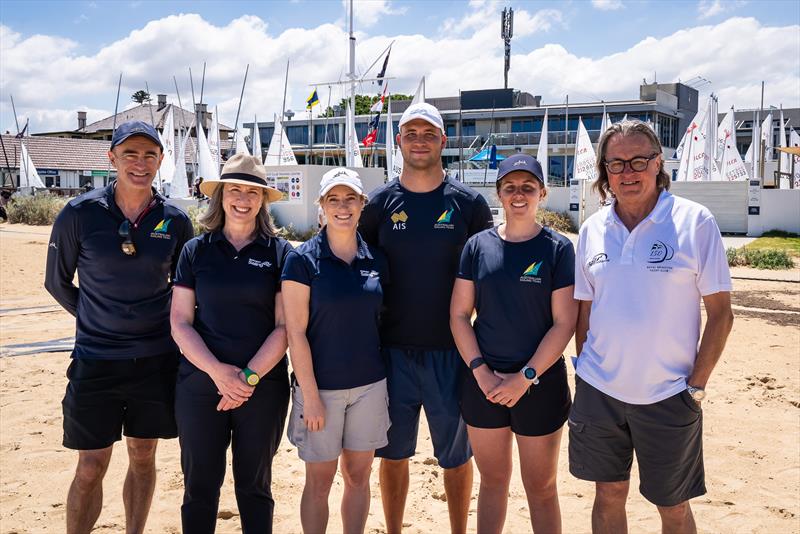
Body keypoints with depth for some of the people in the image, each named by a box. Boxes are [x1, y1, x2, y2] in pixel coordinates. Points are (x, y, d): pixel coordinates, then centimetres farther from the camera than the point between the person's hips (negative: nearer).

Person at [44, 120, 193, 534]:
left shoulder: (175, 221, -2)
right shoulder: (79, 214, -7)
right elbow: (57, 282, 5)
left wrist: (163, 320, 6)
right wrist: (97, 319, 9)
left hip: (156, 359, 2)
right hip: (95, 360, -2)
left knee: (142, 457, 14)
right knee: (91, 468, 3)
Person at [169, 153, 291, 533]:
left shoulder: (279, 253, 0)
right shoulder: (196, 250, 4)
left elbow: (285, 326, -4)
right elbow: (180, 323, 0)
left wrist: (249, 377, -14)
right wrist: (217, 370, -14)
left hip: (264, 386, -1)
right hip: (200, 384, 1)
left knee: (254, 486, 12)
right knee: (199, 485, 9)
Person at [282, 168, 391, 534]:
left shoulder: (376, 260, 4)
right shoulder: (303, 259, -9)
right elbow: (296, 332, -11)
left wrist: (386, 375, 7)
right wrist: (310, 395, -13)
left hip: (369, 384, 4)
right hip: (321, 385, -4)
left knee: (358, 476, 14)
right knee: (320, 481, 7)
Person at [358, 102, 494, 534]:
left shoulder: (468, 203, -1)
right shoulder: (380, 203, 1)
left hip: (451, 350, -1)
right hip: (392, 350, 1)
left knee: (455, 455, 12)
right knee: (393, 454, 13)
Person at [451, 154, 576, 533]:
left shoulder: (558, 248, -5)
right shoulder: (479, 245, 2)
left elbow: (564, 323, -8)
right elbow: (459, 314, 2)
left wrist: (525, 378, -13)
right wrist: (482, 373, -8)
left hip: (540, 384, -2)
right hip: (484, 381, 2)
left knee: (541, 488, 10)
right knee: (492, 481, 15)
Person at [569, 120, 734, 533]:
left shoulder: (695, 221, -9)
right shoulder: (592, 229, 3)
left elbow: (721, 314, -7)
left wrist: (696, 387, -9)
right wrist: (585, 368, 5)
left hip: (668, 396, -3)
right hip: (598, 391, 3)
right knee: (609, 496, 16)